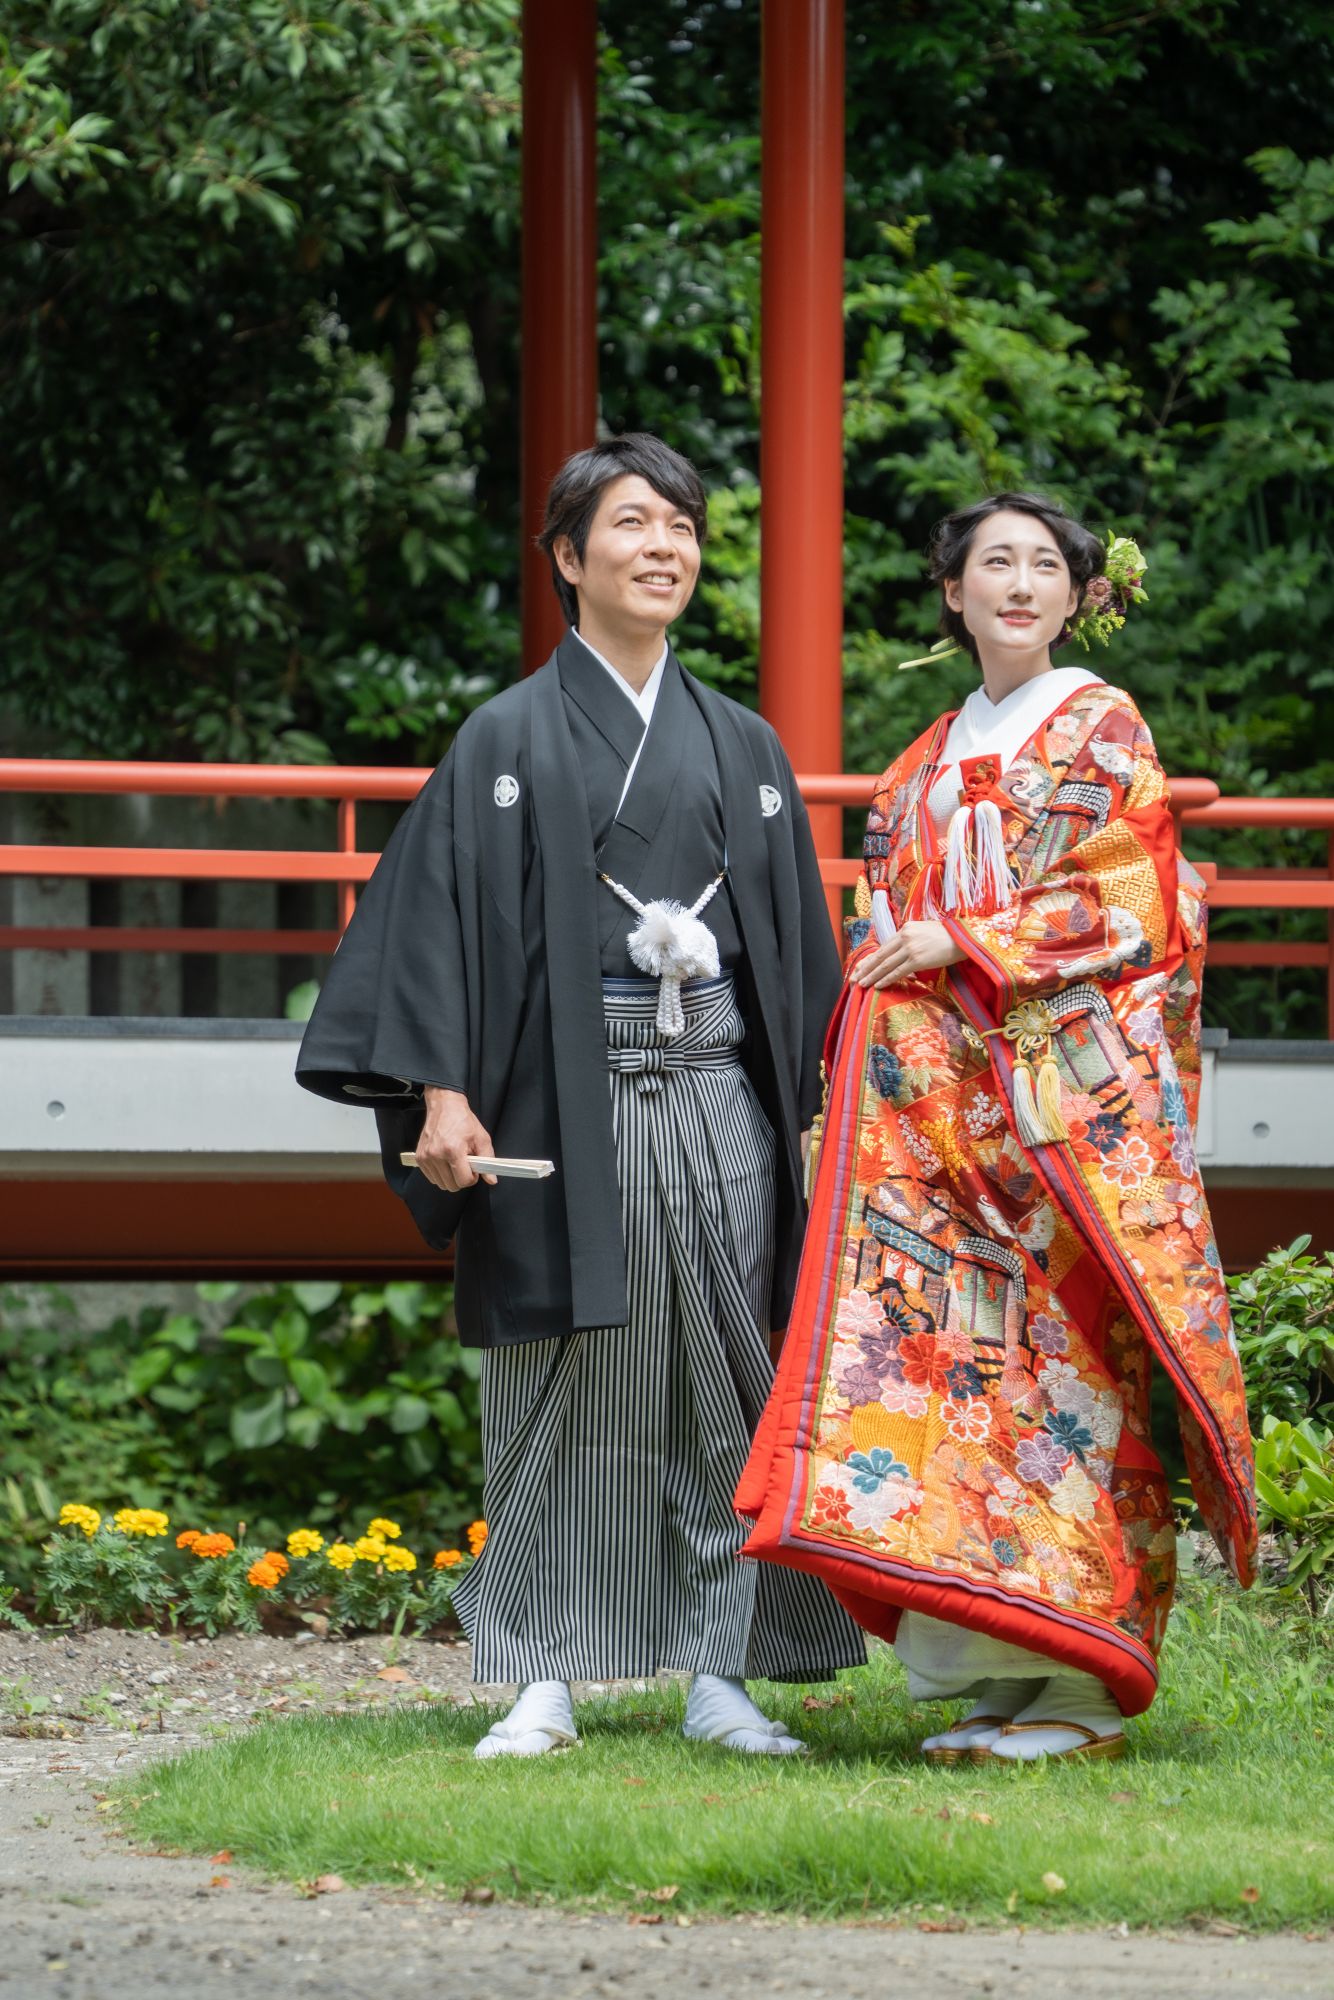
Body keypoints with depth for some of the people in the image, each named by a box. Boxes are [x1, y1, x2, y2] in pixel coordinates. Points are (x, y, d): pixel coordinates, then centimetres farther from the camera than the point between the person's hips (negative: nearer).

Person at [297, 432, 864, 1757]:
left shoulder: (743, 748, 15)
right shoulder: (511, 740, 5)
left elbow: (796, 942, 17)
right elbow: (446, 913, -2)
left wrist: (811, 1114, 9)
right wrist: (442, 1091, -13)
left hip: (718, 1095, 3)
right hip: (569, 1098, -3)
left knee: (725, 1388, 1)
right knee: (564, 1393, -1)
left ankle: (720, 1674, 7)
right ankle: (545, 1683, 4)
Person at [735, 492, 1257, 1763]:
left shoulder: (1102, 731, 2)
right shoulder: (935, 758, 20)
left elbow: (1132, 907, -7)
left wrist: (963, 943, -11)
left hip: (1065, 1097, -6)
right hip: (941, 1106, 6)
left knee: (1064, 1359, -9)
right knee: (950, 1352, -4)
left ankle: (1085, 1690, -7)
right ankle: (1000, 1672, -1)